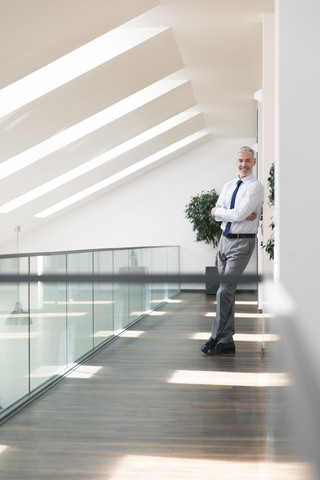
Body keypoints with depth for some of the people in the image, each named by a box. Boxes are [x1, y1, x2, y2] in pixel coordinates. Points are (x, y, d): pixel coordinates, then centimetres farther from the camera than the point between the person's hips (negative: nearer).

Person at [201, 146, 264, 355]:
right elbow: (215, 214, 0)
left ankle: (215, 337, -2)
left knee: (225, 291, -11)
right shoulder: (228, 186, 12)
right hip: (225, 240, 7)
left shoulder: (256, 187, -10)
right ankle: (227, 341, 12)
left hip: (242, 243, -7)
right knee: (227, 292, 8)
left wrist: (219, 211, -5)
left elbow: (239, 213, -21)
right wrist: (240, 215, -14)